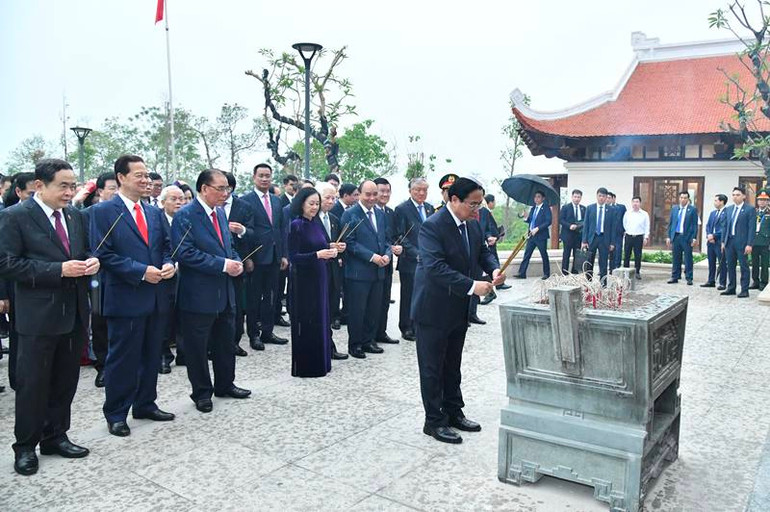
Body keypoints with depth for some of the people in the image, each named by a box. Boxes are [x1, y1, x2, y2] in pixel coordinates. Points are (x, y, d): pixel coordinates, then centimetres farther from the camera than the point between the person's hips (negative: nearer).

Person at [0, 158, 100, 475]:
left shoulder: (76, 216, 9)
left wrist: (91, 261, -5)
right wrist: (58, 270, -21)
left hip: (74, 313, 6)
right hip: (38, 316, -6)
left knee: (65, 381, 15)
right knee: (32, 384, 6)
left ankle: (55, 437, 30)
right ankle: (26, 446, 22)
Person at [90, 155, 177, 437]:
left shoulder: (155, 212, 12)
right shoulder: (103, 211, -7)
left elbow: (166, 245, 17)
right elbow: (103, 254, -14)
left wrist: (168, 264, -5)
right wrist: (141, 272, -19)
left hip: (157, 297, 6)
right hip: (125, 298, -6)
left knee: (151, 356, 15)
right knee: (122, 358, 4)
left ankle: (145, 404, 30)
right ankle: (115, 414, 18)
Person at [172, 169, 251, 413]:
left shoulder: (220, 213, 10)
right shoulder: (185, 216, -14)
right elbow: (185, 253, -23)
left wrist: (236, 261, -2)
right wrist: (223, 264, -24)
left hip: (225, 292, 8)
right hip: (199, 295, -7)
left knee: (225, 343, 19)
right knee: (198, 347, 7)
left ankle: (225, 385, 35)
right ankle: (201, 392, 23)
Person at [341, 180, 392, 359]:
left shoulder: (381, 215, 13)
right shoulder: (350, 214, -7)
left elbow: (386, 240, 16)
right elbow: (349, 242, -13)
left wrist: (387, 254, -5)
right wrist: (372, 256, -18)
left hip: (378, 271, 6)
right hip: (358, 271, -6)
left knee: (374, 309, 13)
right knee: (356, 310, 2)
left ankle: (368, 341, 27)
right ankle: (354, 344, 15)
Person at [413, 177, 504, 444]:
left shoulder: (472, 225, 5)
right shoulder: (432, 226, -21)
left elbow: (483, 251, 13)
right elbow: (435, 266, -30)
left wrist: (494, 269, -9)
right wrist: (471, 286, -33)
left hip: (459, 309, 8)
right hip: (434, 309, -8)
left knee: (452, 365, 19)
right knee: (432, 368, 5)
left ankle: (453, 412, 33)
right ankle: (434, 421, 17)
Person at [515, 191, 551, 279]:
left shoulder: (546, 208, -7)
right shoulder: (533, 208, 14)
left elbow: (548, 221, -15)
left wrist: (537, 228, -22)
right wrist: (526, 218, -6)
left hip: (541, 235, -6)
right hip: (531, 235, 6)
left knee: (544, 255, 5)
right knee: (526, 254, 2)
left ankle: (546, 274, 16)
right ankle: (522, 273, 4)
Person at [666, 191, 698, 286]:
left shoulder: (692, 209, 0)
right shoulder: (674, 209, 11)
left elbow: (695, 224, -3)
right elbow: (670, 223, 12)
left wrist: (694, 238, -10)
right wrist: (669, 236, 7)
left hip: (687, 237, -3)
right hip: (675, 236, 4)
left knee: (688, 259, 0)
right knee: (676, 259, 9)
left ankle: (689, 278, 6)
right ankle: (675, 277, 16)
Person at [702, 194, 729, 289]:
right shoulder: (712, 213, 17)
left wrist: (714, 235, -16)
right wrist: (709, 235, -3)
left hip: (720, 242, -7)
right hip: (710, 242, 7)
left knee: (722, 263, -1)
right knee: (711, 263, 13)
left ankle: (722, 283, 5)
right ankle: (711, 281, 21)